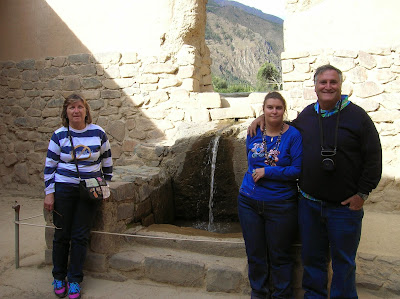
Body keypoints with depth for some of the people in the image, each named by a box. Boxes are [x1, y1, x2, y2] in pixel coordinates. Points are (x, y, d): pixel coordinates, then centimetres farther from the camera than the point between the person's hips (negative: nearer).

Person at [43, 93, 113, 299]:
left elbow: (106, 160, 11)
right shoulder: (59, 135, -2)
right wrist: (49, 193, -3)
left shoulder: (98, 133, 0)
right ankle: (59, 278, 24)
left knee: (80, 236, 3)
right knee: (62, 235, 6)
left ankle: (75, 280, 17)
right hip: (64, 189, 0)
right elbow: (49, 166, 1)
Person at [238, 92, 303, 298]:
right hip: (249, 202, 4)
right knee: (255, 254, 15)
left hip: (281, 204, -4)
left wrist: (267, 171, -16)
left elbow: (298, 170, -14)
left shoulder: (293, 135, -9)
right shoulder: (254, 133, 4)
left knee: (279, 256, 10)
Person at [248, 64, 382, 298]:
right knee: (312, 256, 17)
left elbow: (373, 158, -7)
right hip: (309, 203, 4)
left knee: (343, 260, 12)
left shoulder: (357, 116, -8)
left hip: (345, 206, -4)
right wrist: (263, 118, 12)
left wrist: (362, 193, -10)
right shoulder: (306, 115, 5)